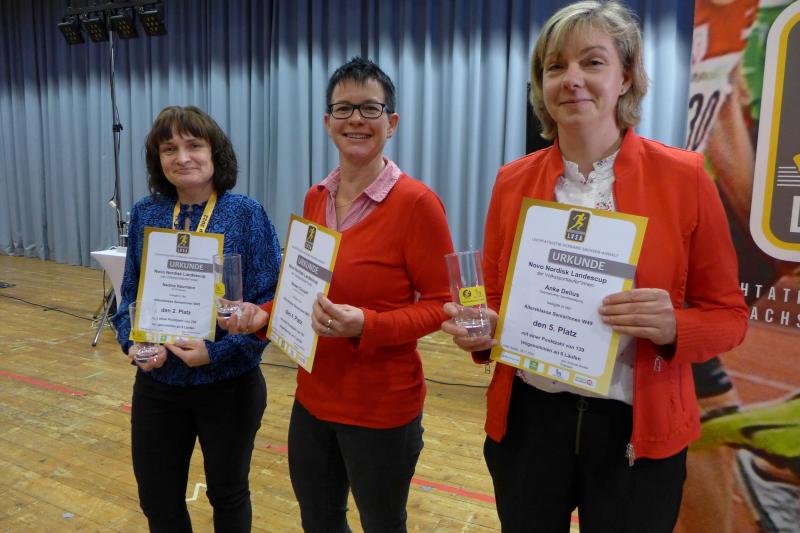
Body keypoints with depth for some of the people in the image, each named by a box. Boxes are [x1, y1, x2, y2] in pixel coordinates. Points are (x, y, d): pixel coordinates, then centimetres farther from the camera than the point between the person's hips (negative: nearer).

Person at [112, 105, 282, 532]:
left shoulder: (246, 214, -12)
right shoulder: (145, 214, 0)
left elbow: (270, 301, -13)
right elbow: (130, 294, 7)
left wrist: (218, 352, -23)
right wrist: (133, 343, -11)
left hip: (229, 386, -3)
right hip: (157, 385, 3)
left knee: (228, 494, 18)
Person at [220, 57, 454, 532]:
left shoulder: (416, 202, -17)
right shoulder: (316, 198, 3)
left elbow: (440, 304, -14)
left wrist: (365, 325, -27)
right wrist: (265, 314, -4)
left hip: (381, 406, -6)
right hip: (313, 397, 6)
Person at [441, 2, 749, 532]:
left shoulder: (684, 176, -8)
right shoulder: (513, 181, -1)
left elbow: (728, 313, -2)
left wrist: (674, 327, -22)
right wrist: (480, 330, -14)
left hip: (638, 430, -1)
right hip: (526, 419, 2)